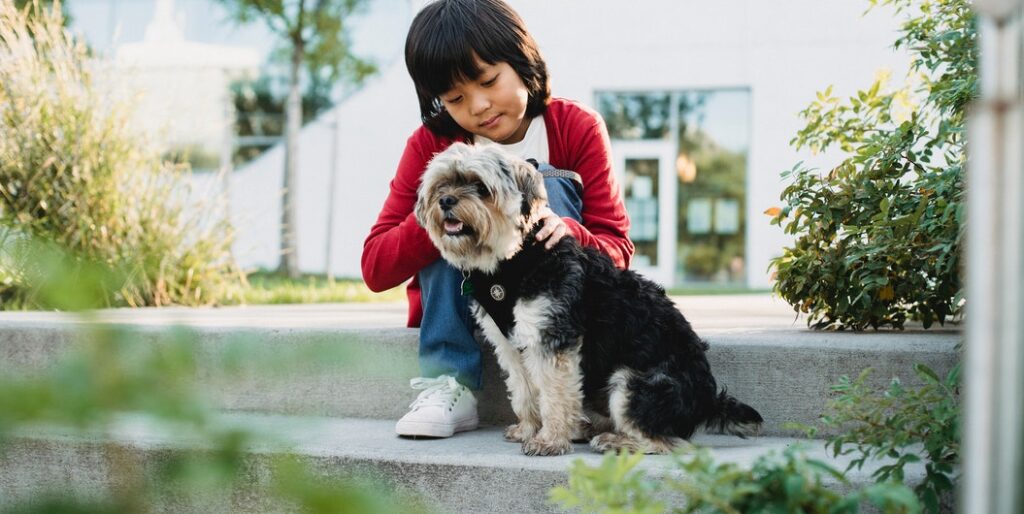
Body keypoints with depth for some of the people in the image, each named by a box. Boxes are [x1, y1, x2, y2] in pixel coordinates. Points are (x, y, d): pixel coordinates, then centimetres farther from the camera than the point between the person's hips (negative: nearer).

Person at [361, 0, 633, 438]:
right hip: (458, 303, 1)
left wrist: (565, 231, -38)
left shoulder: (577, 128, -12)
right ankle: (449, 386, -28)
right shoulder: (431, 144, -10)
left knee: (549, 183, -24)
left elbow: (617, 250, -15)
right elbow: (375, 267, -17)